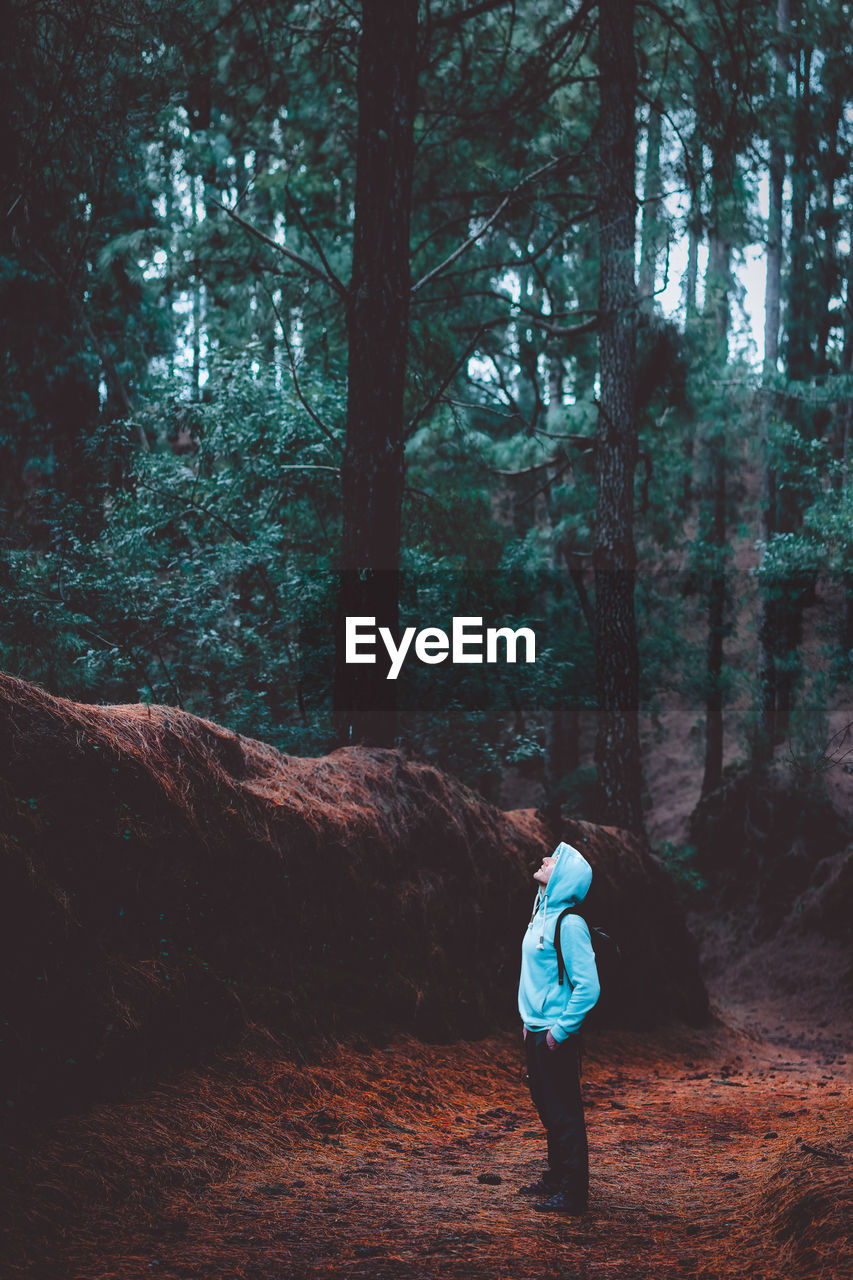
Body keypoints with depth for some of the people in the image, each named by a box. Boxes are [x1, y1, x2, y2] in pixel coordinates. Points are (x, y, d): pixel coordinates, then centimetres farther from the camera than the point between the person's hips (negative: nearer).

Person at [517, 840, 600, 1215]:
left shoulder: (568, 924, -18)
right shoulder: (542, 915, 9)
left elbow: (588, 987, -21)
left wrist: (561, 1030, -16)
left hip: (556, 1035, -9)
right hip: (536, 1030, 9)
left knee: (564, 1113, -3)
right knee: (547, 1107, 18)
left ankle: (572, 1192, 3)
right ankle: (556, 1177, 30)